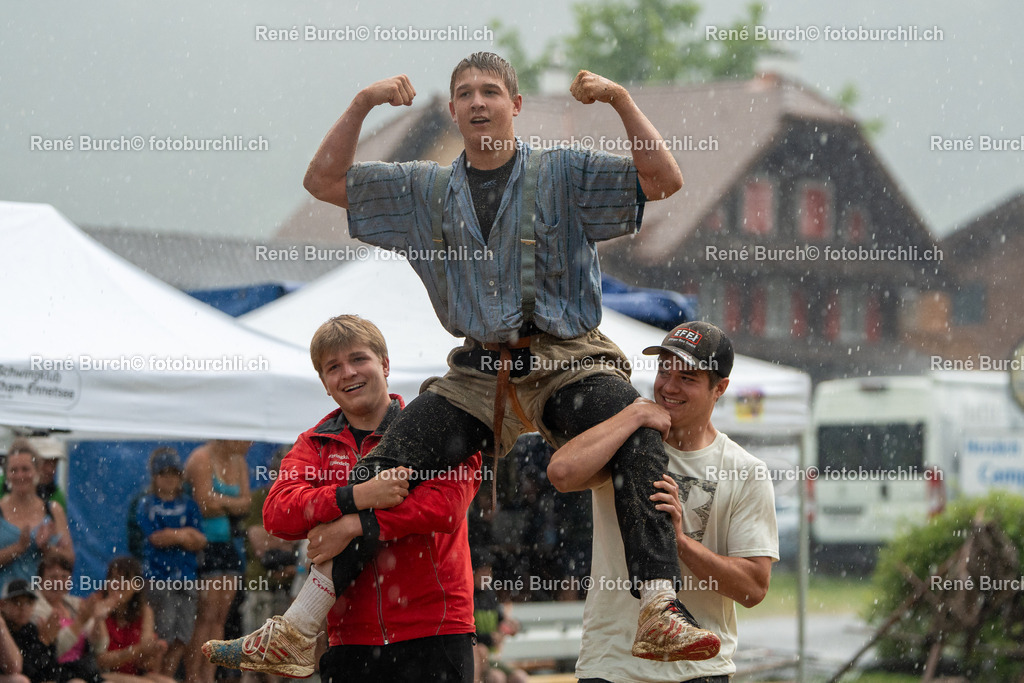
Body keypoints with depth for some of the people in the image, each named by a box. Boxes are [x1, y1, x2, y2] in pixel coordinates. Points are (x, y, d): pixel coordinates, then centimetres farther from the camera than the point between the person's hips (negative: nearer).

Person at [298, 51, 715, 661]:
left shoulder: (565, 175, 4)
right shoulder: (426, 191, 14)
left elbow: (664, 180, -6)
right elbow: (325, 181, 15)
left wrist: (622, 101, -15)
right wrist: (361, 107, 3)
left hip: (567, 362, -4)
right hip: (481, 371, 4)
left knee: (637, 438, -33)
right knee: (385, 468, -10)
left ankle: (660, 612, -43)